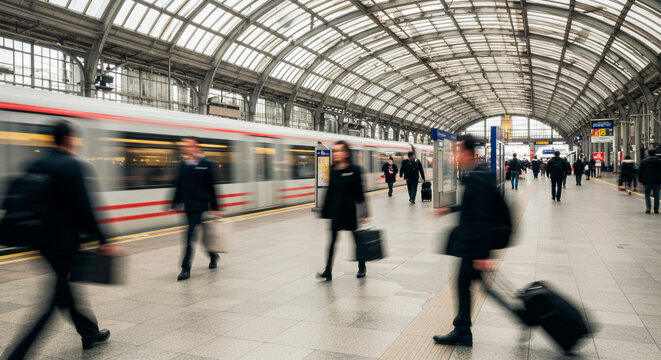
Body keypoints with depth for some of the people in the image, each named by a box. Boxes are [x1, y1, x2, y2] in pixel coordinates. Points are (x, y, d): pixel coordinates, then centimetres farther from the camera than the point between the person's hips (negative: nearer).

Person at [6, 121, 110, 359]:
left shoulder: (38, 165, 7)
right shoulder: (74, 166, -15)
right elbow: (84, 208, -17)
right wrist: (101, 239, -9)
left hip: (44, 240, 8)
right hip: (65, 241, -8)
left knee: (66, 288, 19)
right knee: (54, 299, -1)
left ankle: (89, 333, 35)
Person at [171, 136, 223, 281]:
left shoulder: (207, 164, -6)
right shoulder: (183, 164, 8)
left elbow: (212, 188, -6)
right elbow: (179, 186, 14)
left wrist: (215, 208, -6)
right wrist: (175, 204, 12)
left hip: (200, 206, -5)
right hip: (188, 206, 5)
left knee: (190, 236, -10)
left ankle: (186, 268, -4)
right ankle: (213, 256, 37)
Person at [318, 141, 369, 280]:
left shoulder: (354, 170, -7)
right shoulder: (333, 171, 4)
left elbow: (359, 193, -7)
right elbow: (330, 192, 8)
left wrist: (363, 214, -8)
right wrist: (325, 212, 8)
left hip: (350, 210, -3)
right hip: (336, 210, 3)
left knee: (357, 238, 11)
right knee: (332, 240, 0)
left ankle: (362, 267, 28)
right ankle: (328, 271, 2)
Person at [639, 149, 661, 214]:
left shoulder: (644, 161, 1)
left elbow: (640, 171, 3)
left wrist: (640, 180, 9)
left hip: (647, 181, -1)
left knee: (647, 194, 7)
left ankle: (648, 207, -12)